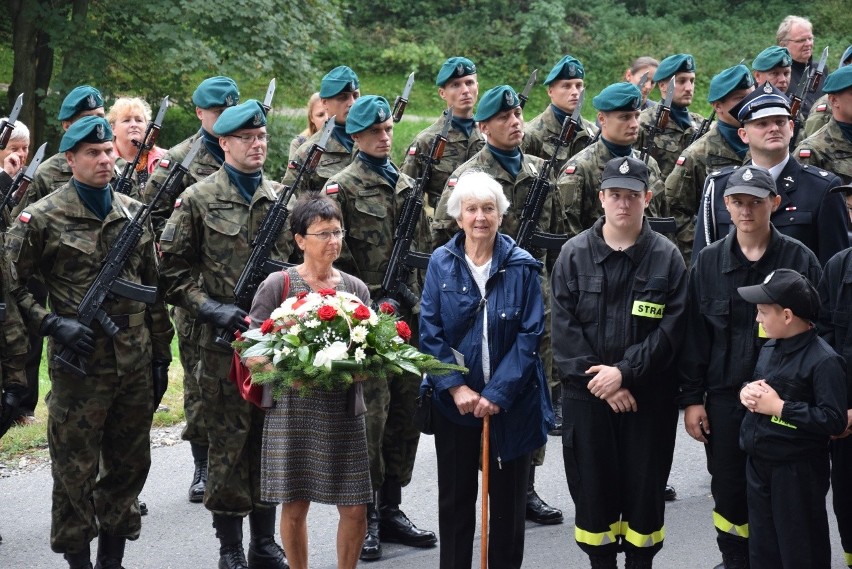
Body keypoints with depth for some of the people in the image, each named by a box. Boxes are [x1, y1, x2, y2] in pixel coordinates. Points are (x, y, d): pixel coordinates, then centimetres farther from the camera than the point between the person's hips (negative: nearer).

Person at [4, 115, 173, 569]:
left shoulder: (134, 213, 9)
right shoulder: (42, 218, -6)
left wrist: (161, 356, 12)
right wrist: (54, 325, -15)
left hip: (136, 365, 5)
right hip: (79, 367, -5)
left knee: (130, 464, 12)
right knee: (75, 471, 3)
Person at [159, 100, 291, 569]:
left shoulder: (282, 197, 10)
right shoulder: (199, 199, -2)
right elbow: (172, 269, -3)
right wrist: (212, 308, -13)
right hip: (223, 341, -4)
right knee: (227, 443, 2)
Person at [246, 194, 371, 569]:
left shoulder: (355, 288, 7)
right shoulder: (278, 285, -3)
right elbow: (250, 355, -3)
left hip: (344, 410, 3)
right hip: (294, 410, -2)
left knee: (355, 509, 2)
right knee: (295, 506, 5)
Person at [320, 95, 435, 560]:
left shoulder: (407, 185, 15)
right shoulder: (341, 187, -5)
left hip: (408, 316, 6)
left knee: (406, 412, 9)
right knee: (371, 415, -5)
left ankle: (391, 508, 21)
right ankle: (364, 516, 6)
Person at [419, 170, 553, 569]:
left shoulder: (522, 267, -6)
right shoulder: (441, 263, -3)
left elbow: (530, 335, -9)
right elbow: (429, 332, -5)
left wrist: (497, 393, -16)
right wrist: (456, 387, -14)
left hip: (511, 402, -1)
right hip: (454, 401, 1)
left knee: (508, 498, 10)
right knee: (454, 498, 11)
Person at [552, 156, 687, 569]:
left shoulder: (667, 257, -1)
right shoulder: (574, 254, 0)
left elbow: (671, 329, -7)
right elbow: (564, 326, -5)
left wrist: (625, 372, -15)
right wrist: (600, 381, -12)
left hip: (648, 395, -1)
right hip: (587, 394, 1)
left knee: (645, 485, 7)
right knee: (592, 485, 7)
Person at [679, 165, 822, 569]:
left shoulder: (800, 259, -2)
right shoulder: (707, 262, 3)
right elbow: (694, 335, 4)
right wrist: (691, 398, 0)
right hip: (724, 399, 2)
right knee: (729, 491, 9)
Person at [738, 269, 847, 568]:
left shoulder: (823, 360, -19)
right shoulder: (770, 347, 7)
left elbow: (835, 420, -25)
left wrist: (779, 407, -23)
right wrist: (747, 392, -2)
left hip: (798, 473, -8)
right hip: (759, 464, 8)